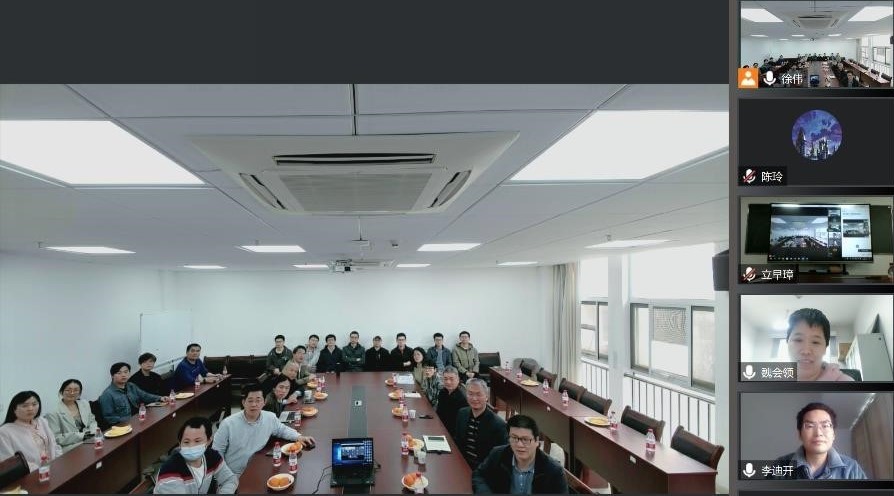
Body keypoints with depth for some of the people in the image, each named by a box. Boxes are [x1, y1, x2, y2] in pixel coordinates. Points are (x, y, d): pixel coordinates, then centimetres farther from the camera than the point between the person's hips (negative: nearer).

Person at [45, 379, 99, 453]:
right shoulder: (54, 413, -7)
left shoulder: (85, 404, 13)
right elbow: (56, 438, -11)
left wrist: (93, 431, -2)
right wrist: (81, 436, -16)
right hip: (72, 447, -6)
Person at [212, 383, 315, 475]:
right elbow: (217, 452, -4)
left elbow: (282, 429, 18)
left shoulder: (270, 418, -3)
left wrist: (299, 437, 3)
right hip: (233, 476, -3)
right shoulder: (228, 424, -14)